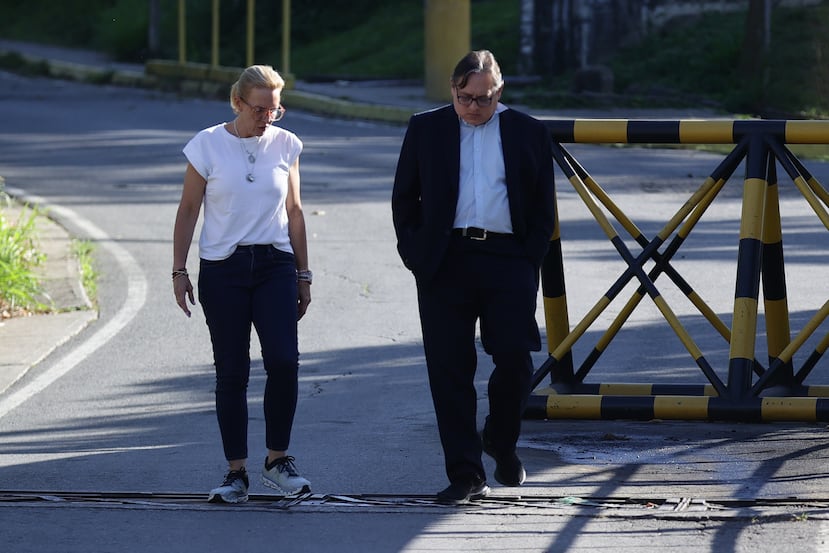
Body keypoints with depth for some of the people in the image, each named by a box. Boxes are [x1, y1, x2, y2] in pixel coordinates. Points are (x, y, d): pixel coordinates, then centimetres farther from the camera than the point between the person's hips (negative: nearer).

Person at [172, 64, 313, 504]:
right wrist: (179, 272, 0)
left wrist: (303, 276, 13)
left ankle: (277, 459, 3)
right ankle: (236, 473, 6)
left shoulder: (286, 145, 6)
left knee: (284, 362, -13)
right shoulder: (208, 145, -2)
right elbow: (187, 211, 4)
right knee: (232, 373, 0)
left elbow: (294, 212, 13)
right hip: (222, 269, -1)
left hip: (275, 265, 1)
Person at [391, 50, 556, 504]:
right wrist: (415, 257, 1)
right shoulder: (425, 130, 10)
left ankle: (501, 441, 23)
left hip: (508, 261, 0)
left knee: (515, 360, -6)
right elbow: (403, 198, 12)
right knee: (450, 372, -1)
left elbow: (543, 206, 11)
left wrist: (531, 260, 0)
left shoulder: (527, 134, 9)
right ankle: (465, 475, 3)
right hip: (445, 262, 0)